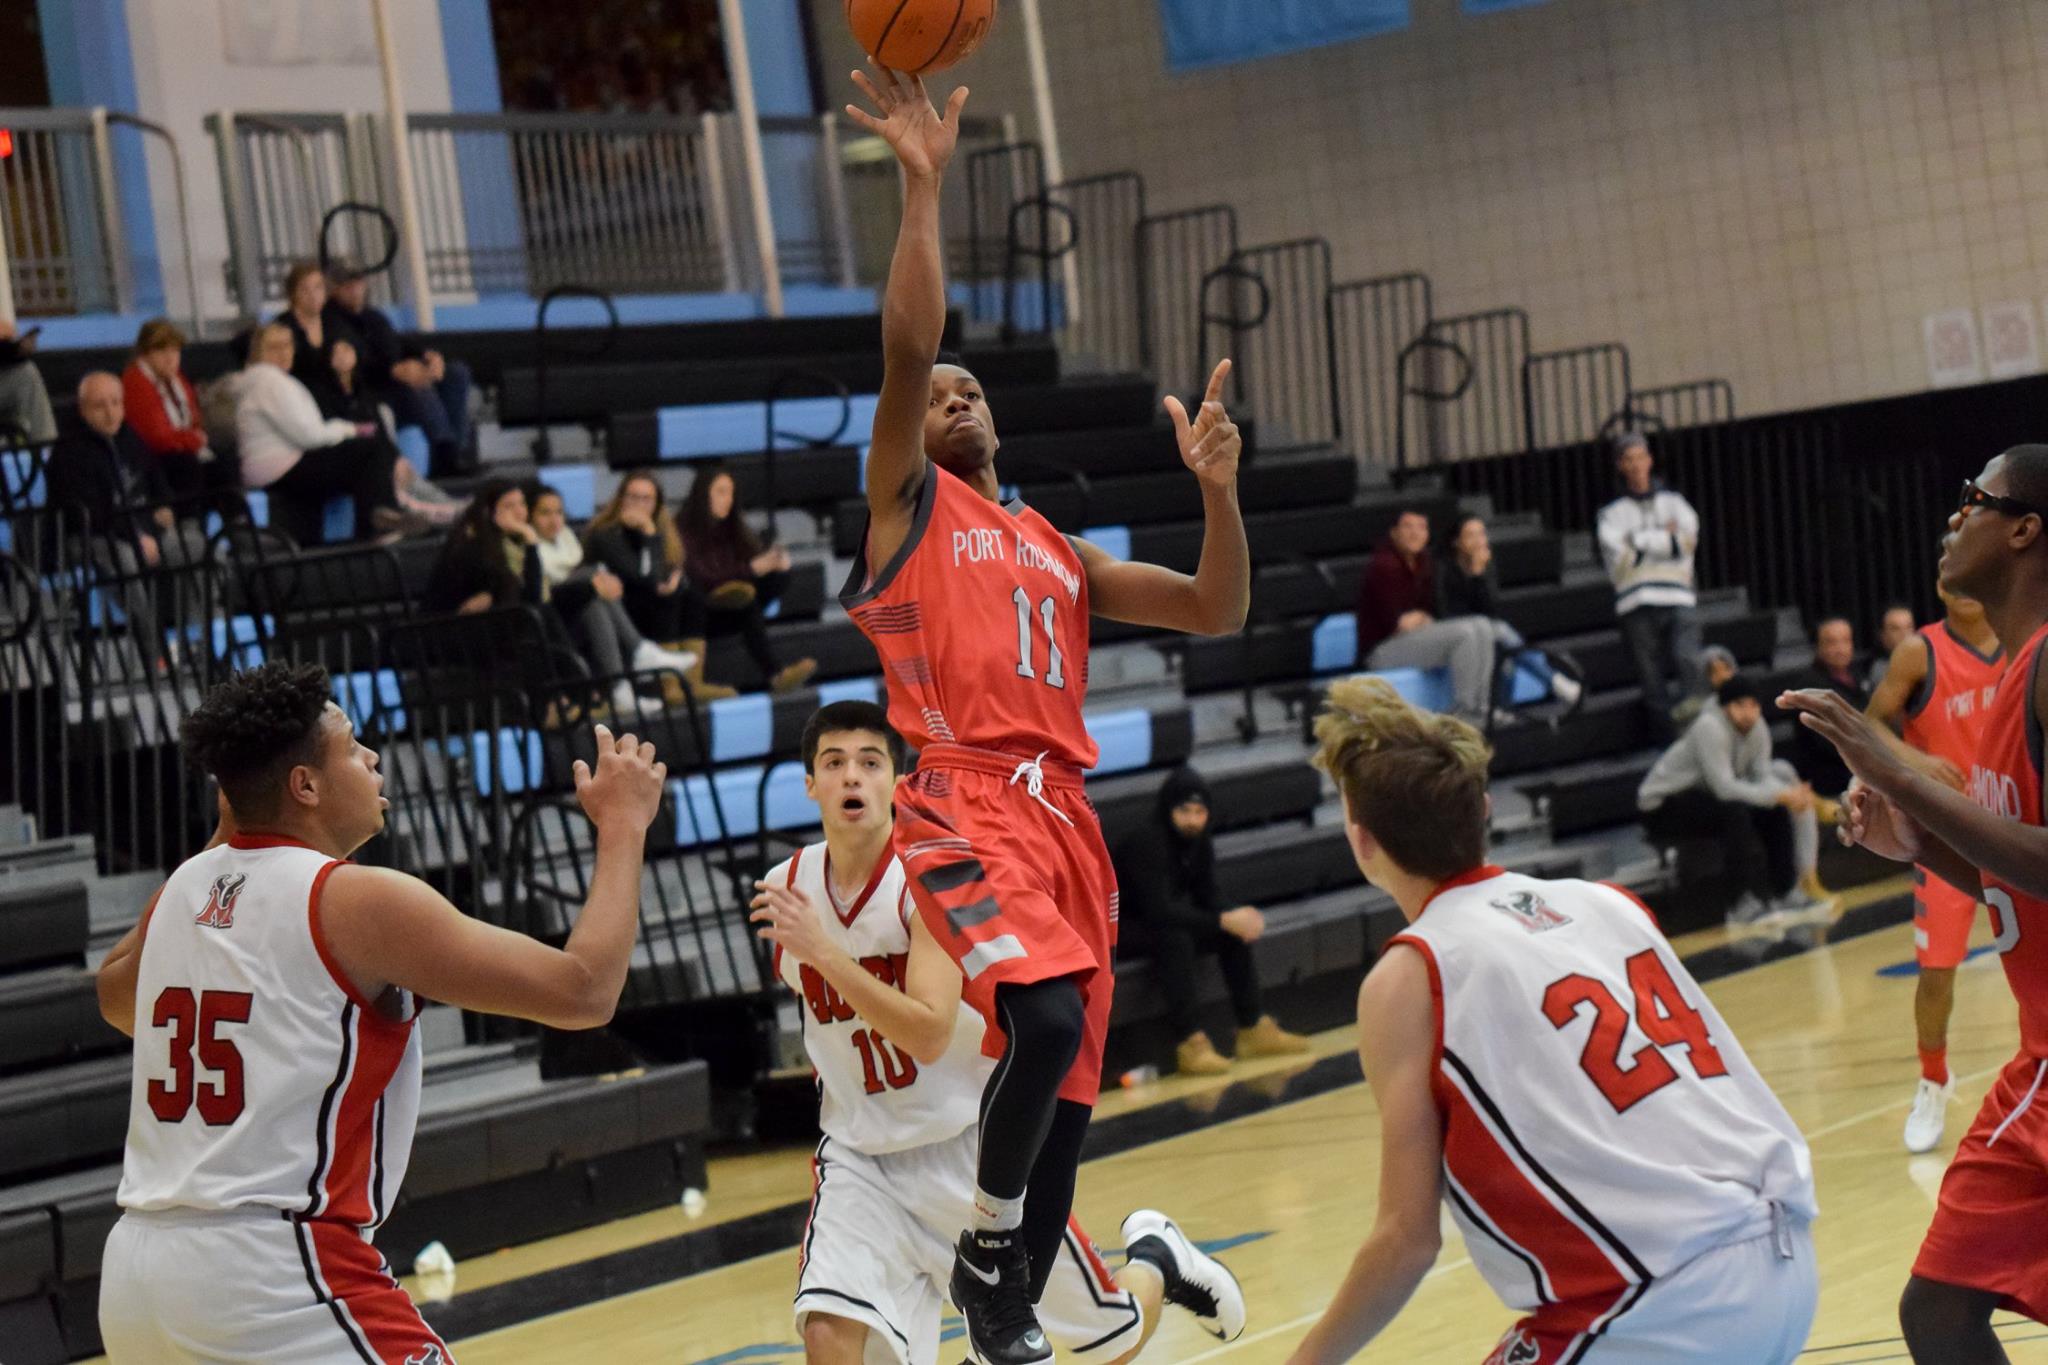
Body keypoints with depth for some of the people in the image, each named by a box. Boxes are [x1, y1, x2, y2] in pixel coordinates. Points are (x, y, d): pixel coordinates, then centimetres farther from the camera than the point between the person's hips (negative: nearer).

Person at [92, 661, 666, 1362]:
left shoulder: (183, 890, 11)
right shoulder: (358, 901, -9)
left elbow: (116, 1000, 37)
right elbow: (584, 990, -10)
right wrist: (623, 825, 3)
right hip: (273, 1273, -8)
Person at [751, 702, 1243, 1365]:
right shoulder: (786, 889, -3)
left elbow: (928, 1035, -30)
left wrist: (821, 950, -36)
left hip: (974, 1142, -3)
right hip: (861, 1158, 3)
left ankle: (1153, 1258, 45)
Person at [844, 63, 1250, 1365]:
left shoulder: (1056, 549, 24)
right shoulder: (907, 506, 9)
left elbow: (1216, 611, 20)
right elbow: (908, 346, -7)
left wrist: (1217, 488, 5)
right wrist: (925, 184, -12)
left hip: (1064, 814, 6)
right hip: (960, 807, -6)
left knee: (1070, 1098, 5)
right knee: (1044, 1023, -29)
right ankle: (986, 1243, -8)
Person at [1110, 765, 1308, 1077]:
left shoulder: (1199, 840, -2)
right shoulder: (1146, 842, -27)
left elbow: (1207, 899, 4)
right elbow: (1158, 912, -35)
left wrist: (1237, 919, -18)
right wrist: (1224, 920, -35)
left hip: (1159, 921, 8)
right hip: (1118, 931, -8)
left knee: (1236, 931, -6)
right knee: (1175, 938, -36)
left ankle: (1253, 1028, -1)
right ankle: (1191, 1042, -35)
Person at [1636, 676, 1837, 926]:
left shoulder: (1757, 728, -3)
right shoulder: (1710, 727, -27)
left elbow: (1763, 777, -9)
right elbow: (1724, 788, -33)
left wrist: (1792, 794, -31)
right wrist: (1781, 795, -38)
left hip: (1705, 796, 8)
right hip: (1661, 807, -8)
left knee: (1777, 811, -8)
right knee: (1734, 811, -33)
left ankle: (1785, 894, -6)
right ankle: (1756, 901, -32)